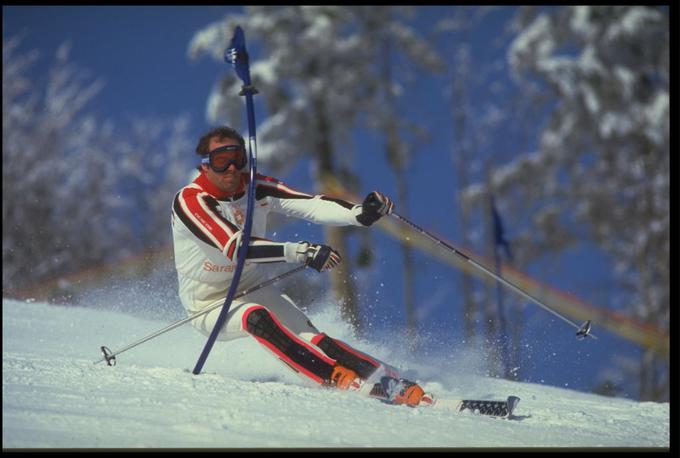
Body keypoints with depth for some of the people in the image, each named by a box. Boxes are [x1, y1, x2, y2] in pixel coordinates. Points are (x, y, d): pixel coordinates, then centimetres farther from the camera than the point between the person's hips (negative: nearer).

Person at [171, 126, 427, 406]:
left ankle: (395, 385, -24)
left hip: (253, 288, 5)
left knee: (309, 336, -18)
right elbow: (234, 247, -36)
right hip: (210, 306, -5)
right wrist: (299, 252, -46)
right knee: (257, 318, -35)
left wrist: (360, 213, -38)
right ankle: (338, 380, -38)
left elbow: (310, 205, -19)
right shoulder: (190, 201, -22)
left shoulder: (256, 188, -6)